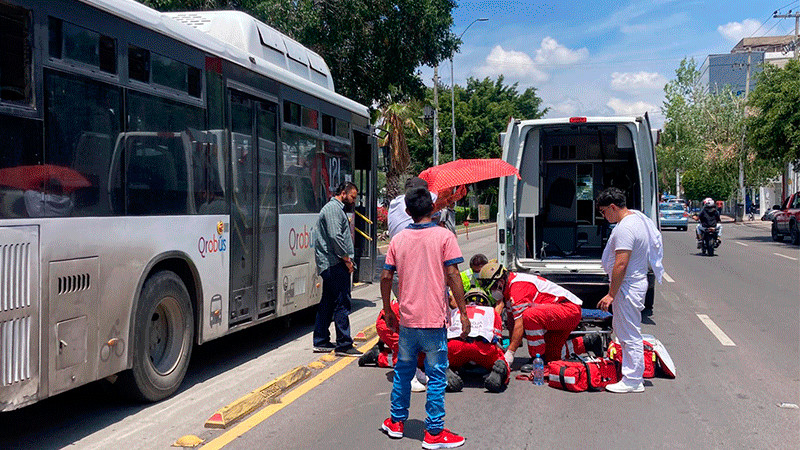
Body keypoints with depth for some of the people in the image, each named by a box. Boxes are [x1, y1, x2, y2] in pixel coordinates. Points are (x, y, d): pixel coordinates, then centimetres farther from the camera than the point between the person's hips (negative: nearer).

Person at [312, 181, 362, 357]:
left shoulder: (336, 208, 24)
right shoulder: (333, 209, -11)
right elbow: (335, 236, -22)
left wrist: (346, 259, 17)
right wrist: (346, 258, -15)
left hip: (328, 265, 11)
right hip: (335, 264, -11)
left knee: (328, 303, 14)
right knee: (342, 304, -9)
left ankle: (320, 342, 20)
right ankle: (344, 345, -6)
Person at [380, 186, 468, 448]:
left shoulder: (398, 239, 4)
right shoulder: (444, 236, -6)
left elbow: (386, 277, 4)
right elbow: (452, 276, -11)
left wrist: (388, 311, 16)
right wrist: (463, 313, -6)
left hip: (407, 318, 4)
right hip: (434, 318, -4)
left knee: (403, 370, 18)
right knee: (436, 375, 4)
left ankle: (396, 422, 28)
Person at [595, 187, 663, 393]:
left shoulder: (625, 229, -22)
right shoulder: (636, 217, 11)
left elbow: (621, 264, -26)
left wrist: (611, 294, -21)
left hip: (628, 287, -11)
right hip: (636, 282, 11)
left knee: (629, 335, -3)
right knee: (620, 328, 20)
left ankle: (633, 382, 5)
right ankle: (630, 370, 28)